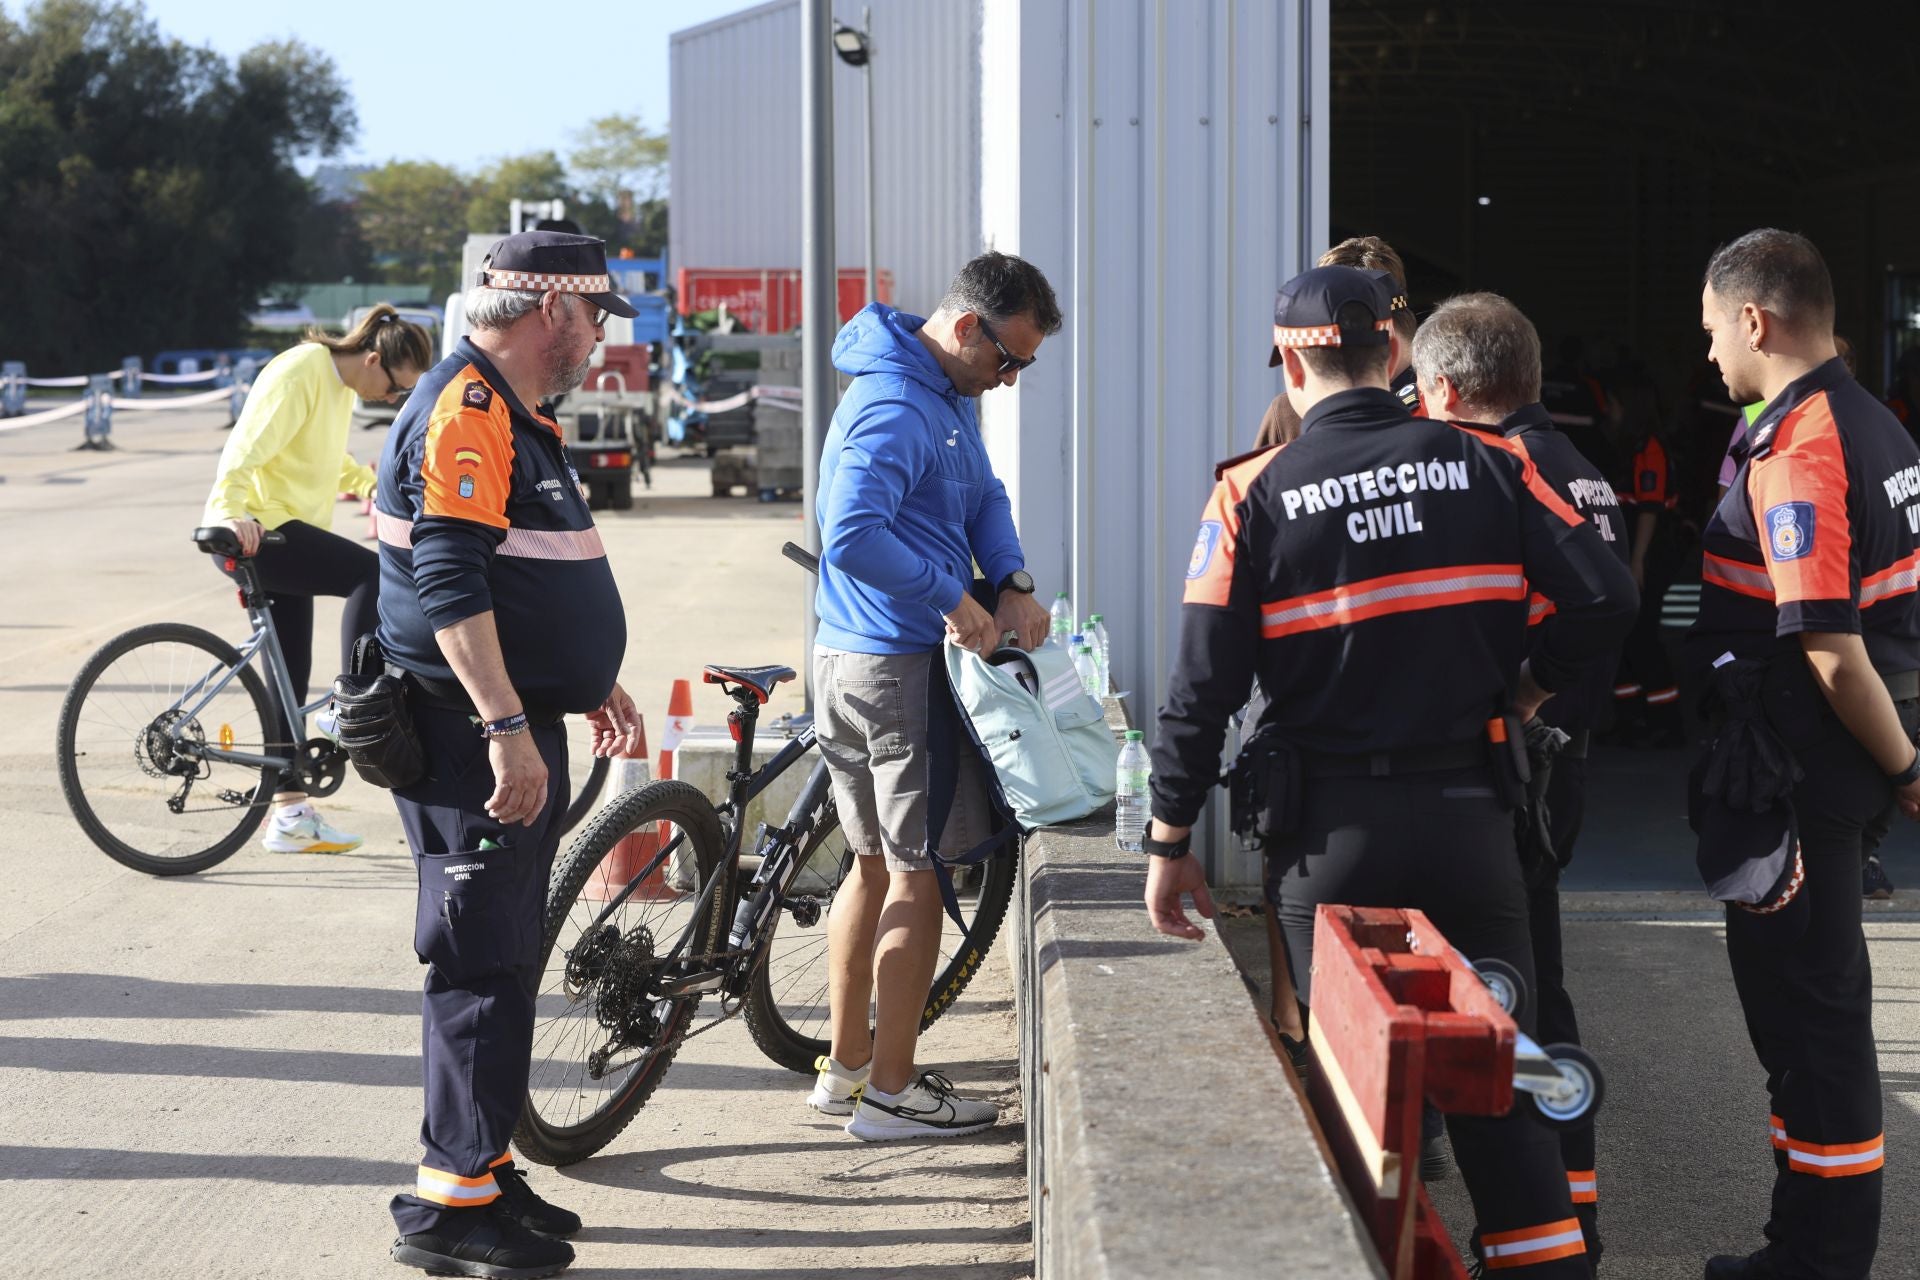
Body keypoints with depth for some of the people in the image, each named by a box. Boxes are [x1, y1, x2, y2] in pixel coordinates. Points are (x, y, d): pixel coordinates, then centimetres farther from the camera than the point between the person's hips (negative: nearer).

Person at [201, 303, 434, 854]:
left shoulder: (340, 384, 14)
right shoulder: (299, 374, -17)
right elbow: (244, 450, -27)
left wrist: (374, 482, 17)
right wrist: (231, 513, -40)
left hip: (284, 532, 10)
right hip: (254, 532, -10)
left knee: (290, 681, 10)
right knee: (372, 574, -26)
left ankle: (290, 813, 16)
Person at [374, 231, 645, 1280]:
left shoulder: (515, 413, 18)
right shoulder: (463, 409, -16)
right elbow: (448, 582, -25)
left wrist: (591, 683, 32)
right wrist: (508, 729, -29)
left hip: (516, 726, 11)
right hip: (472, 736, -11)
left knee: (505, 958, 15)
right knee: (483, 964, -7)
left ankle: (484, 1171, 24)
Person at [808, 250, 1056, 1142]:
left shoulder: (950, 397, 12)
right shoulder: (895, 408, -21)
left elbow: (982, 496, 16)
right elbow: (852, 539, -32)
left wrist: (1013, 583, -2)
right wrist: (954, 600, -24)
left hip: (855, 659, 10)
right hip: (895, 666, -10)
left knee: (876, 863, 16)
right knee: (918, 873, -3)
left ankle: (845, 1068, 25)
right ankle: (890, 1091, 4)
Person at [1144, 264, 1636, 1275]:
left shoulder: (1254, 495, -5)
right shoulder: (1486, 467, 0)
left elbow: (1202, 686, -7)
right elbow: (1605, 597, -6)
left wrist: (1170, 843, 0)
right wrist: (1530, 684, 12)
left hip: (1329, 831, -1)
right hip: (1468, 813, 2)